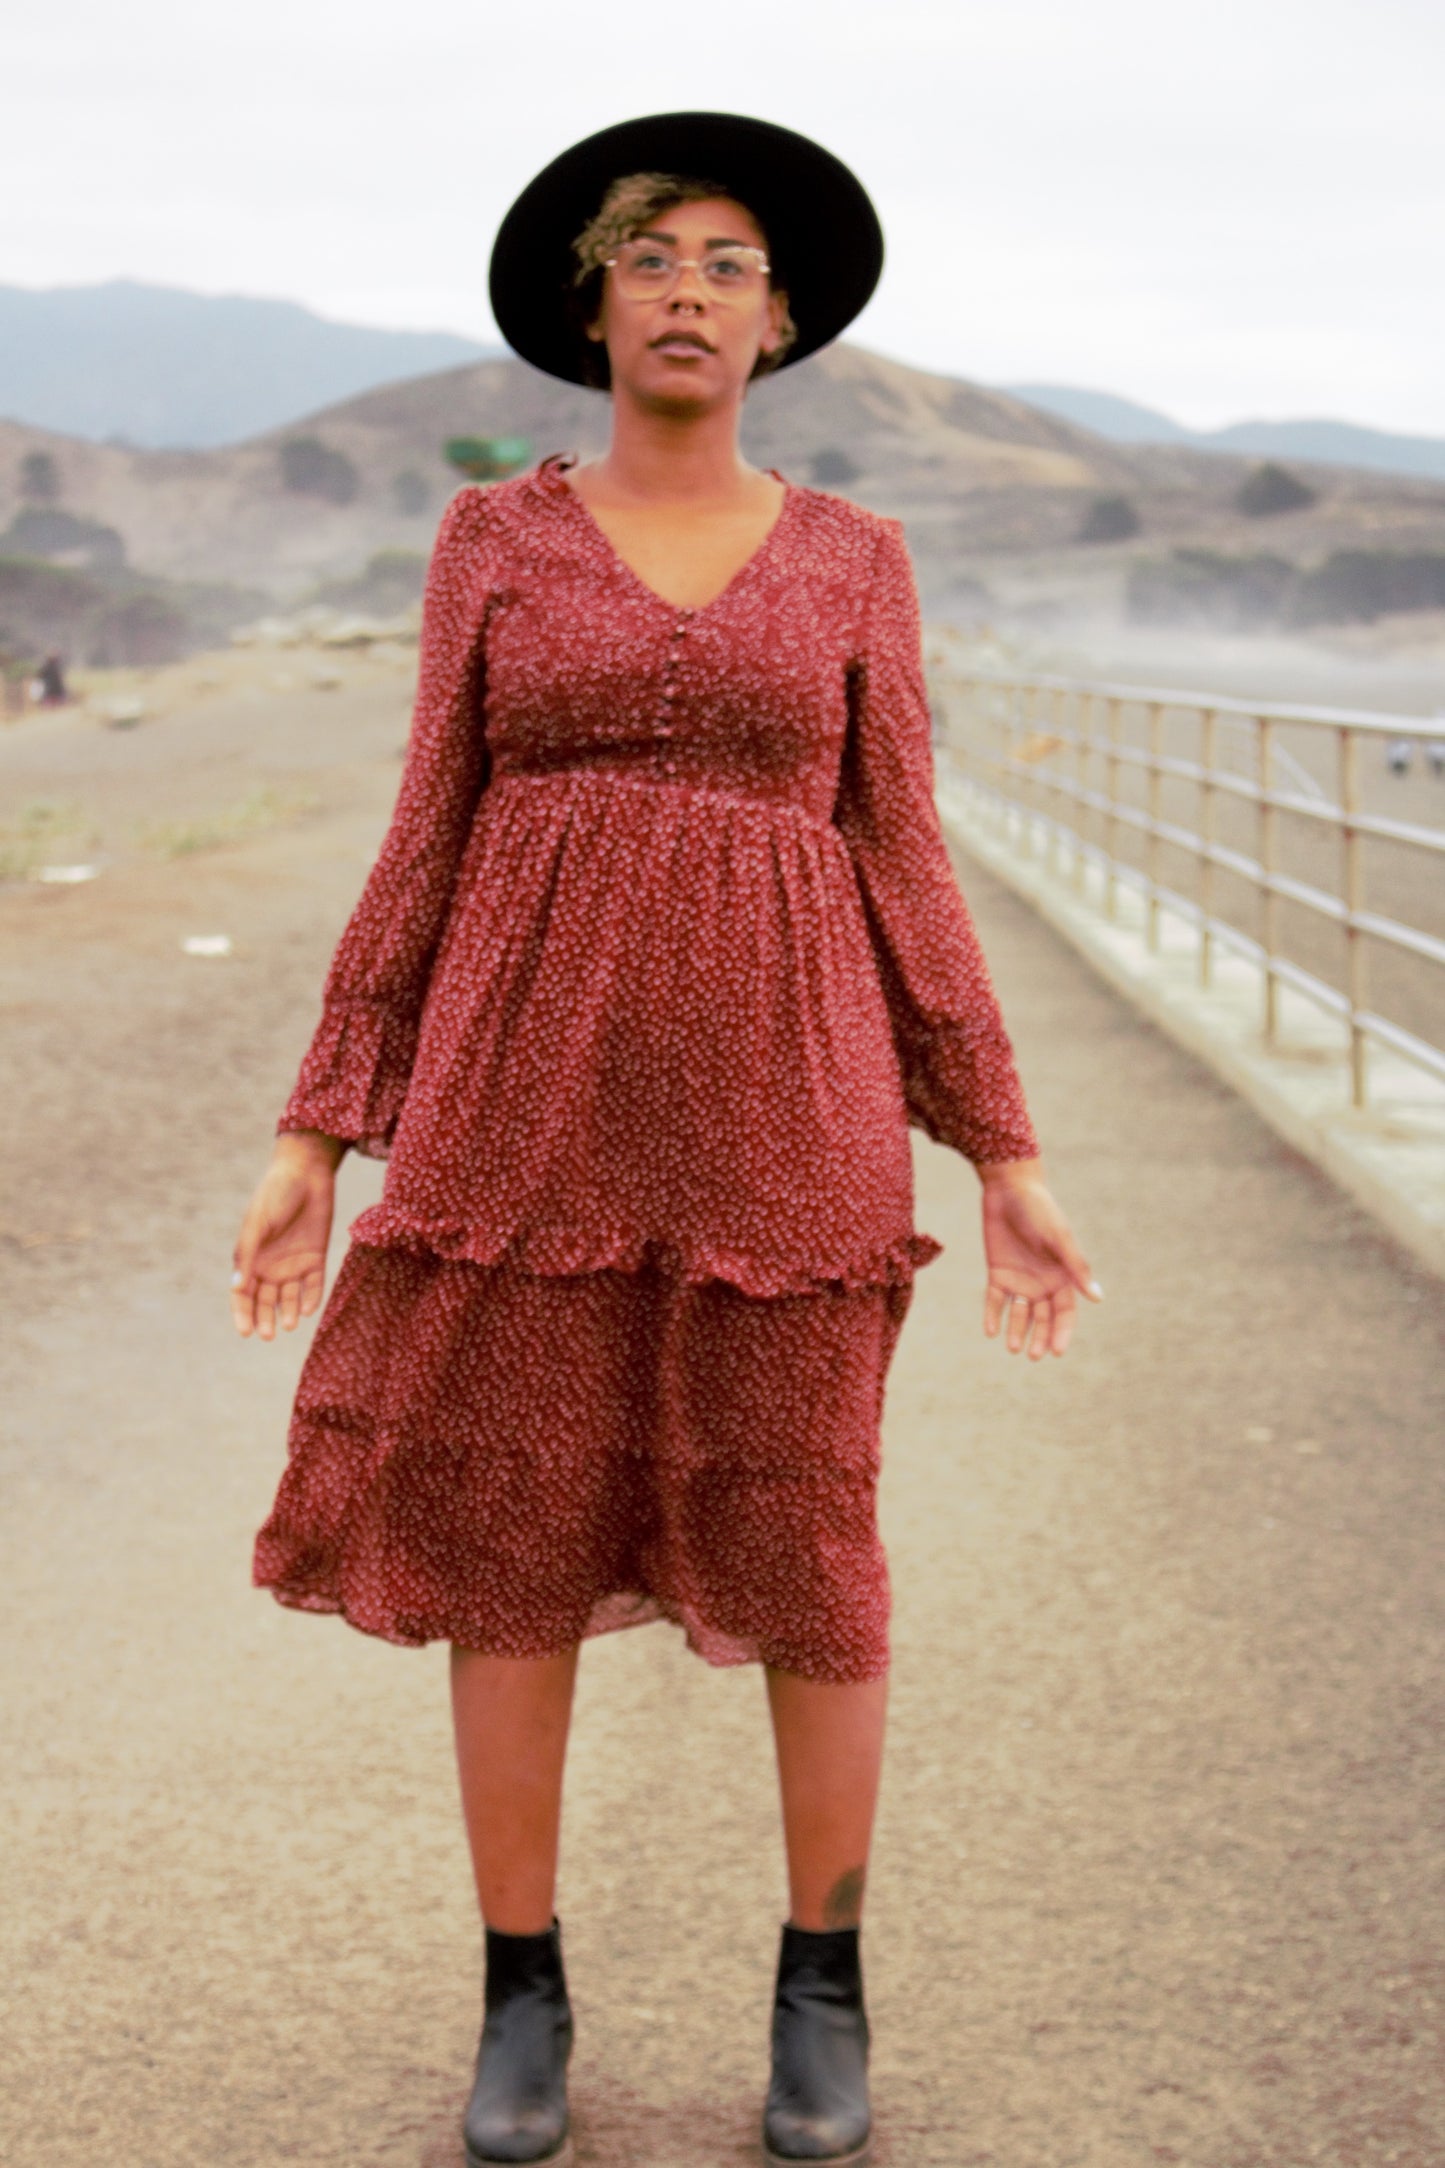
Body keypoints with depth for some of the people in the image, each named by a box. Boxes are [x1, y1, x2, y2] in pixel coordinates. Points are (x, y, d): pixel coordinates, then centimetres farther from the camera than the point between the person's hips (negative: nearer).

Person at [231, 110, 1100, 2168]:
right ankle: (524, 1997, 20)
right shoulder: (495, 540, 7)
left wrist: (1007, 1162, 3)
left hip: (775, 1088, 0)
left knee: (801, 1548, 3)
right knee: (509, 1533, 3)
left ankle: (824, 1982, 23)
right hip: (537, 1080, 1)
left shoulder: (853, 562, 7)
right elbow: (429, 848, 6)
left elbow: (903, 871, 7)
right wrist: (316, 1135, 2)